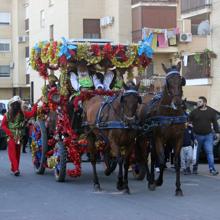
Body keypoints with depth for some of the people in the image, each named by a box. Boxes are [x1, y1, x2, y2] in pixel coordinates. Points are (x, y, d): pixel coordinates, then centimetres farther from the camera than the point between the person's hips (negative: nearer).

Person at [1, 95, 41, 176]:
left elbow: (32, 113, -7)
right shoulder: (7, 115, 0)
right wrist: (9, 133, -12)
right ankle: (15, 169, -15)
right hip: (11, 136, -3)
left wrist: (36, 104, -14)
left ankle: (14, 168, 17)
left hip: (19, 137, 3)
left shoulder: (22, 114, 4)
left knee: (17, 153, 8)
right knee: (12, 153, -10)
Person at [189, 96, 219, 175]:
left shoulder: (211, 111, 4)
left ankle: (212, 169, -10)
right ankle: (195, 168, 21)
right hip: (198, 136, 0)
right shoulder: (194, 112, 0)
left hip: (208, 135, 0)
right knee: (196, 153, 9)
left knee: (210, 152, -7)